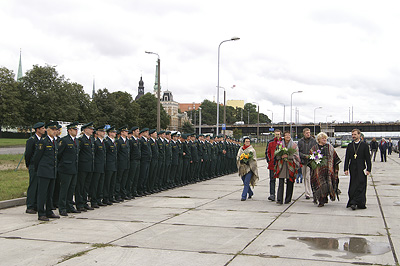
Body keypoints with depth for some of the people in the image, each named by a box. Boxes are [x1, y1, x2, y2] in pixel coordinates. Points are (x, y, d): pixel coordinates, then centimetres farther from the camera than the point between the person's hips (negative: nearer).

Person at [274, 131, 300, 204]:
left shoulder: (294, 145, 8)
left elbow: (296, 155, -1)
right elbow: (276, 155, 11)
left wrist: (288, 156, -16)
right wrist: (281, 156, -10)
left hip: (290, 165, 0)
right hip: (281, 165, 0)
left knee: (290, 183, 3)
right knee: (281, 183, -7)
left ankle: (288, 199, 13)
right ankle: (279, 199, -11)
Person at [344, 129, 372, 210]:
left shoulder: (364, 145, 1)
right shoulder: (349, 146, 10)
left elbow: (368, 158, 0)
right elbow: (347, 158, 9)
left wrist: (368, 169, -6)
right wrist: (346, 169, 1)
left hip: (361, 169, -3)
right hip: (353, 169, 3)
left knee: (360, 186, -8)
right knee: (353, 187, 3)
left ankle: (354, 203, -7)